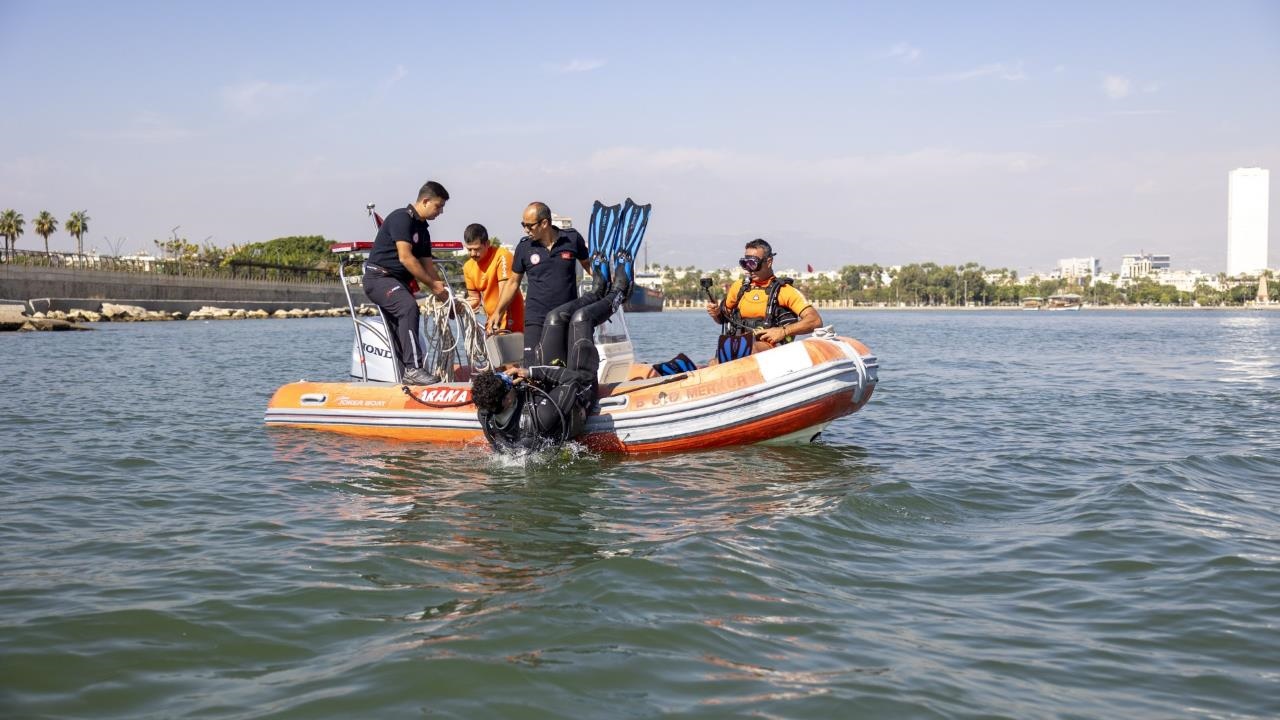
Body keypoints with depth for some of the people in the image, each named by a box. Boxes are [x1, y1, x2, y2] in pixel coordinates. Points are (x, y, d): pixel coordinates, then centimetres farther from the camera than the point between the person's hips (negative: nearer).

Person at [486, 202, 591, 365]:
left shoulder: (572, 239, -2)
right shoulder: (524, 247, 0)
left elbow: (588, 265, 13)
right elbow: (513, 281, 11)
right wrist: (497, 312, 10)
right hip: (536, 320, -1)